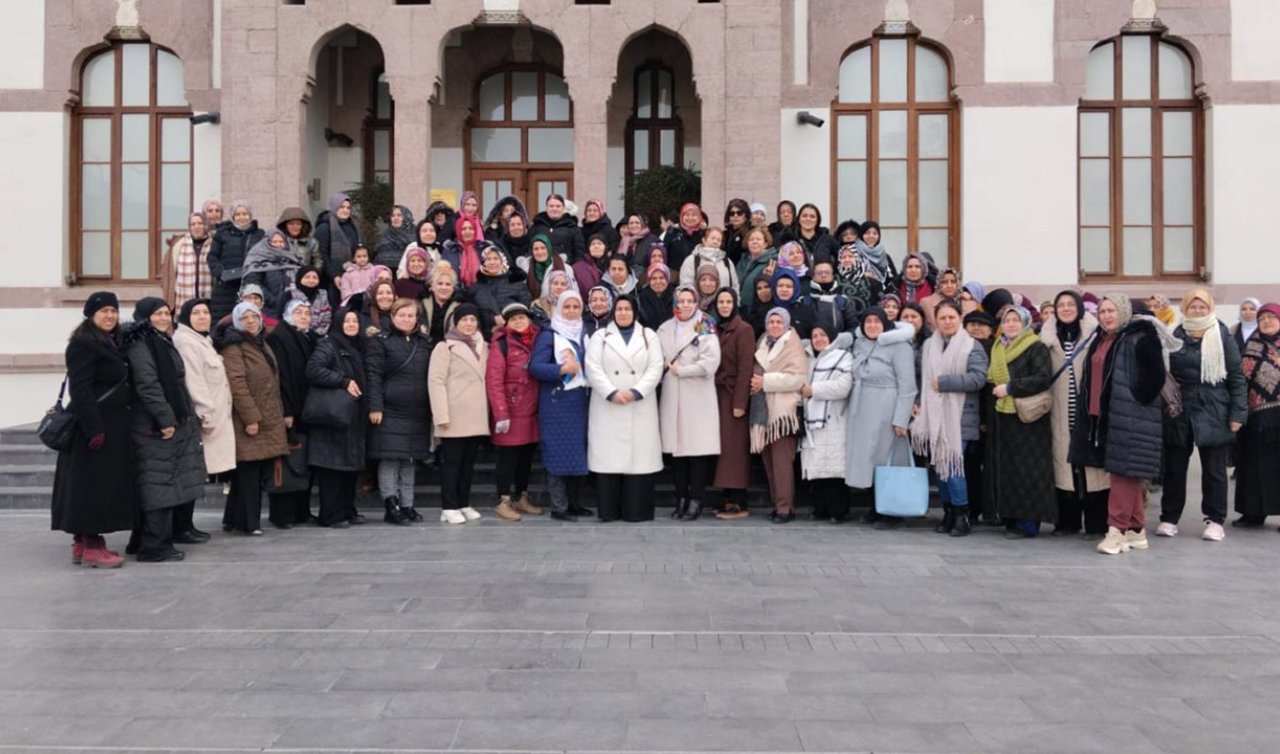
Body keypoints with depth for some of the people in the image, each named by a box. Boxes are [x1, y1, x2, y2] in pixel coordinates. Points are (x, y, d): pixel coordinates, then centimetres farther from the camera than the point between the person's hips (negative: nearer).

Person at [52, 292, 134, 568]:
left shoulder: (112, 343, 16)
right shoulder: (83, 343, -12)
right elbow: (80, 389, -19)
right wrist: (93, 428, -24)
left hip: (113, 426, 9)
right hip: (96, 426, -9)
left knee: (104, 486, 12)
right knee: (94, 485, -5)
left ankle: (84, 541, 19)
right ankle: (91, 548, 0)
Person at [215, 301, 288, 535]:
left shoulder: (260, 342, 18)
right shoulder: (233, 346, -9)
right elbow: (237, 384, -18)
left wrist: (276, 415, 20)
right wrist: (250, 417, -22)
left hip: (267, 418, 9)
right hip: (249, 418, -9)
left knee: (258, 471, 10)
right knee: (249, 471, -4)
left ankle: (234, 519, 19)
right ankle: (247, 522, 3)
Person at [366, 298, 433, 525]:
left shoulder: (425, 342, 13)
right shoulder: (381, 341, -1)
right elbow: (373, 375, -7)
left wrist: (433, 407, 10)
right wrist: (375, 407, -14)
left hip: (418, 412, 5)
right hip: (391, 411, -5)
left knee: (409, 459, 10)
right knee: (390, 459, -5)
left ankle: (406, 505, 17)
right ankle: (390, 506, 1)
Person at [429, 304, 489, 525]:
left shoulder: (484, 347, 18)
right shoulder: (445, 347, -1)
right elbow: (436, 381, -8)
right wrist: (442, 415, -15)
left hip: (477, 417, 6)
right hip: (455, 417, -5)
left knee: (469, 461, 10)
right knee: (452, 461, -1)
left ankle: (464, 504, 18)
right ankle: (449, 507, 4)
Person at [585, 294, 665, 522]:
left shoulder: (649, 336, 12)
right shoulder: (599, 336, 11)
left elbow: (655, 369, 1)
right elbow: (593, 369, -1)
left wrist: (636, 392, -13)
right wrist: (612, 393, -14)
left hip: (641, 408, 0)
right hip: (607, 407, 0)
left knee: (639, 457, -2)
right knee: (609, 457, -3)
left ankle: (637, 510, 3)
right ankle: (609, 510, 3)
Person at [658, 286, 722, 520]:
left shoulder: (705, 329, -1)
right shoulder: (665, 329, 14)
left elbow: (710, 362, -12)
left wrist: (681, 370, -8)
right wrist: (668, 367, -5)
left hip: (698, 398, -4)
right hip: (671, 397, 4)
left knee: (697, 448, -4)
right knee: (676, 447, 5)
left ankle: (696, 499, 3)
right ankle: (681, 498, 14)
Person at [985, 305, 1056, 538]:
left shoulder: (1036, 348, -3)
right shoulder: (997, 349, 18)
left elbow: (1043, 378, -16)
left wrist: (1010, 388, -17)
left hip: (1026, 419, -7)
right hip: (1001, 419, 7)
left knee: (1025, 471, -7)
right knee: (1004, 470, 6)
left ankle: (1027, 522, -3)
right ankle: (1010, 518, 12)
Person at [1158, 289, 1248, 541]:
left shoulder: (1222, 337, -1)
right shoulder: (1175, 338, 5)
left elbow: (1236, 376, -2)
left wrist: (1237, 413, -7)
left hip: (1213, 414, -2)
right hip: (1179, 413, 2)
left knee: (1214, 470, 6)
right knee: (1174, 468, 8)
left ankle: (1215, 520, 17)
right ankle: (1169, 518, 17)